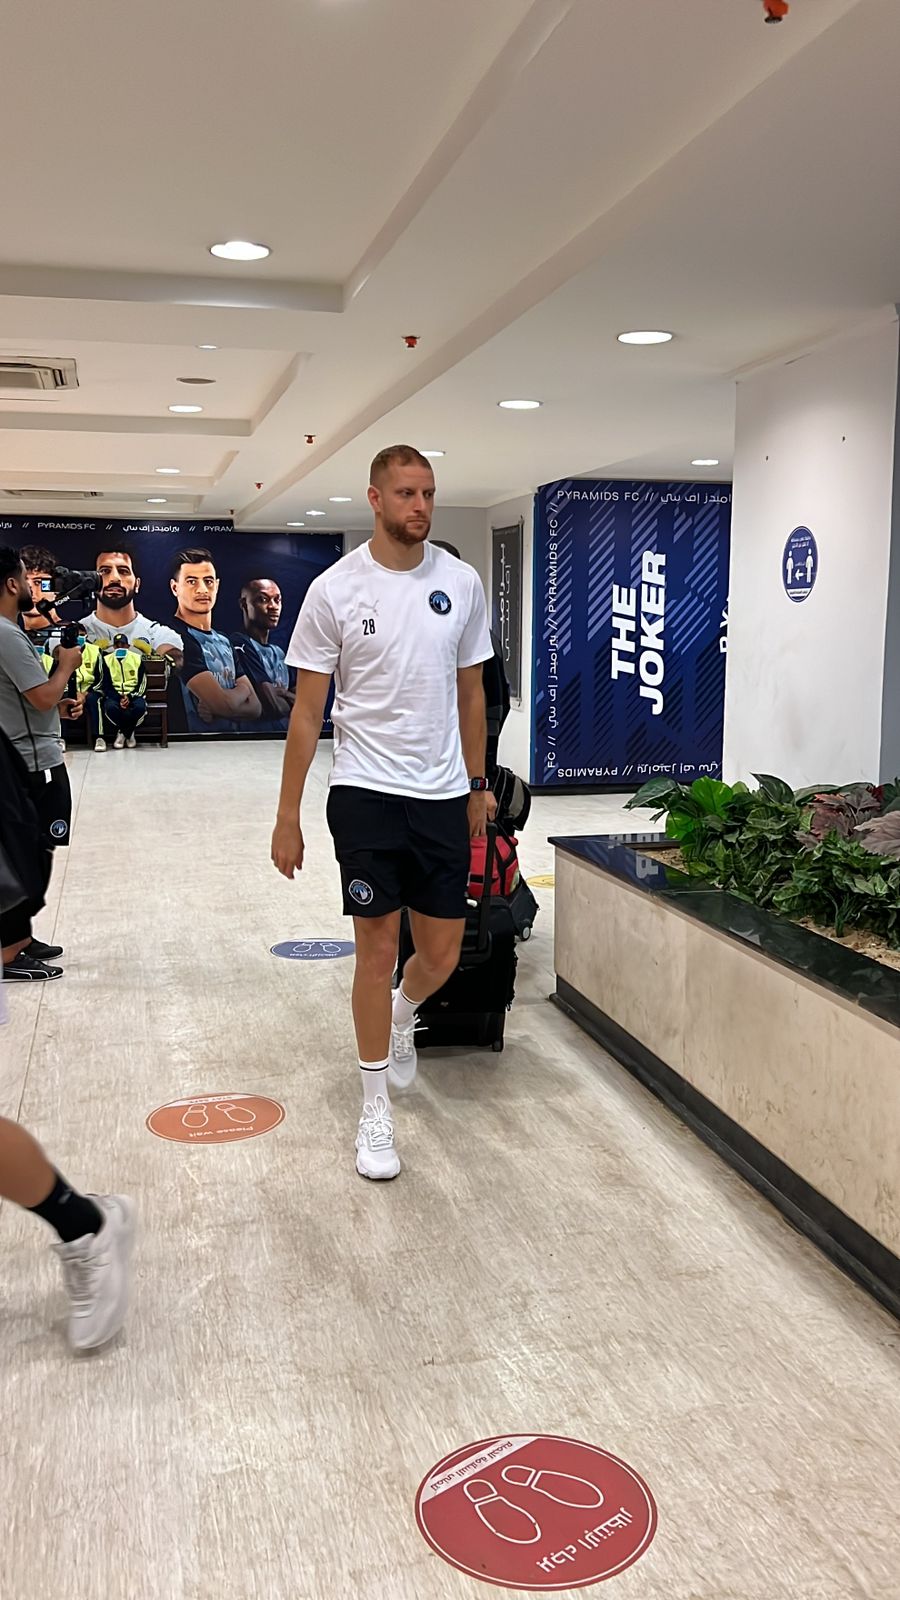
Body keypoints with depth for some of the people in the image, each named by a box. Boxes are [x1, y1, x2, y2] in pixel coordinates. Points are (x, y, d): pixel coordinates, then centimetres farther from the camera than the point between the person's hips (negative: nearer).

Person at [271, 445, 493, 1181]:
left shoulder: (462, 583, 3)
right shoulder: (335, 590, -6)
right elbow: (308, 710, -3)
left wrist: (478, 785, 13)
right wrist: (288, 815, -5)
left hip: (444, 796, 3)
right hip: (367, 794, -3)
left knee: (442, 955, 8)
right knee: (378, 949, 2)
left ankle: (403, 1013, 44)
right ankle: (376, 1107, 19)